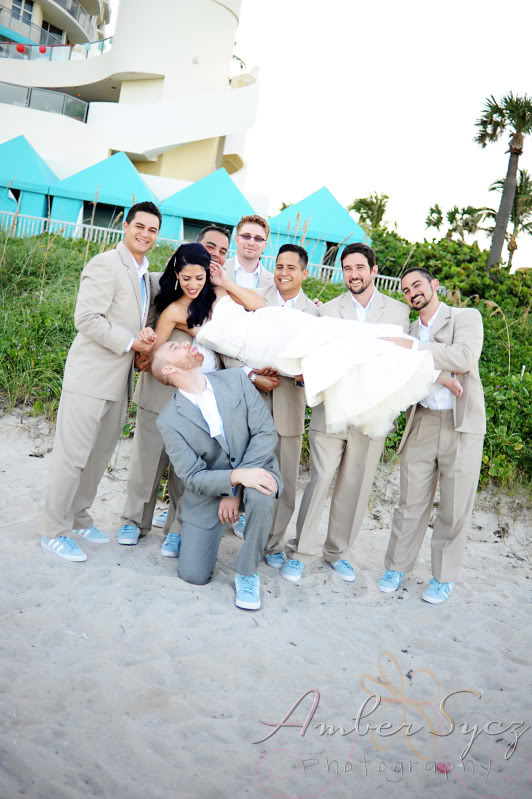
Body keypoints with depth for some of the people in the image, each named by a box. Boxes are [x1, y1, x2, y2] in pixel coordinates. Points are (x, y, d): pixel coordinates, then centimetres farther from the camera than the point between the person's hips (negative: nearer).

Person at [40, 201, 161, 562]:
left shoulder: (144, 274, 17)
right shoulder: (106, 264, -11)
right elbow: (87, 318, -18)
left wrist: (145, 332, 0)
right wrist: (130, 342, -18)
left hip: (119, 380, 9)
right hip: (91, 376, -8)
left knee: (100, 454, 15)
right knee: (72, 454, -2)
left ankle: (78, 518, 30)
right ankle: (54, 531, 11)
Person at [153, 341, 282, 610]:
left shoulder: (236, 379, -10)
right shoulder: (169, 420, -14)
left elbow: (266, 432, -13)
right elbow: (193, 477, -16)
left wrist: (235, 492, -19)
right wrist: (237, 476, -36)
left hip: (254, 468, 1)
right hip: (208, 487, 0)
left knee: (261, 497, -36)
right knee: (193, 575, -4)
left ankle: (247, 573, -12)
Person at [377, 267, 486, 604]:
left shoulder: (467, 317, -2)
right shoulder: (410, 330, 14)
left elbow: (464, 357, -21)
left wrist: (411, 347, -23)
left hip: (462, 425, -3)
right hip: (421, 423, 4)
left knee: (455, 507, 4)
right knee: (411, 501, 6)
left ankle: (444, 576, 19)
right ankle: (397, 567, 20)